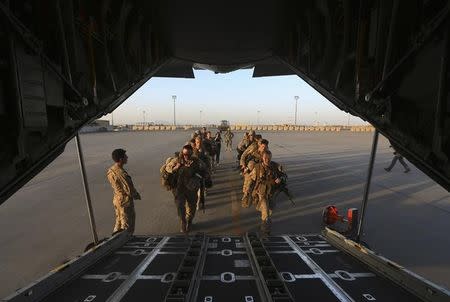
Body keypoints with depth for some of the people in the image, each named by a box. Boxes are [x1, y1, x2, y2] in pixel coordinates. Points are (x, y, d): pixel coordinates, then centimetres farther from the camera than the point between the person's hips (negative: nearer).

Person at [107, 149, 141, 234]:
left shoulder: (110, 171, -2)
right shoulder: (122, 174, -29)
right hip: (125, 202, -9)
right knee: (127, 225, 8)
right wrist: (137, 195, -4)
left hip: (117, 200, 9)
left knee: (119, 222, 24)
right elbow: (129, 190, -26)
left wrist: (134, 193, 11)